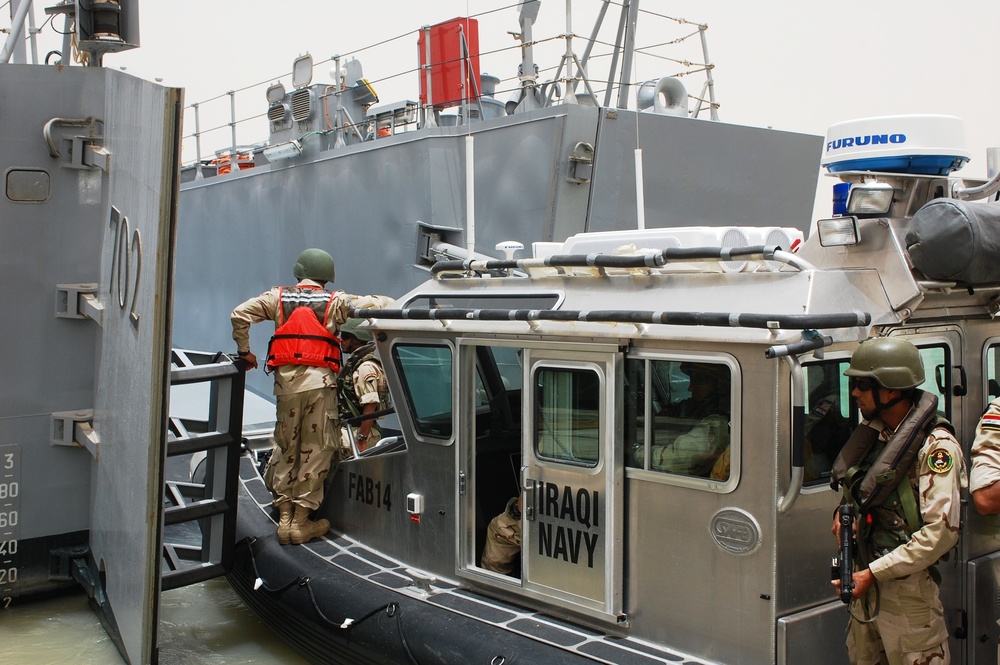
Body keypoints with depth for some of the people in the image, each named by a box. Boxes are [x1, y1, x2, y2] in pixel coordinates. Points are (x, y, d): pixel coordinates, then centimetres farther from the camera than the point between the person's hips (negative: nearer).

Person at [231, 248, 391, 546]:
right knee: (316, 450, 3)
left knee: (285, 447, 14)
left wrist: (245, 352, 15)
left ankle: (284, 517, 16)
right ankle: (301, 522, 5)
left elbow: (239, 315, 5)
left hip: (286, 380, 3)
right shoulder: (335, 301, 6)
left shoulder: (278, 297, 12)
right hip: (320, 381, -2)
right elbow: (377, 304, 0)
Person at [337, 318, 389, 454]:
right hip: (350, 429, 10)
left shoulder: (365, 367, -15)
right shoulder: (354, 362, 18)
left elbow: (370, 406, -22)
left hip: (358, 432, -10)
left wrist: (362, 441, -24)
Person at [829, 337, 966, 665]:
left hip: (906, 586, -7)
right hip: (864, 579, 7)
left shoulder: (936, 446, -16)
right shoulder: (871, 432, 6)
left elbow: (942, 532, -21)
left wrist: (874, 573, -21)